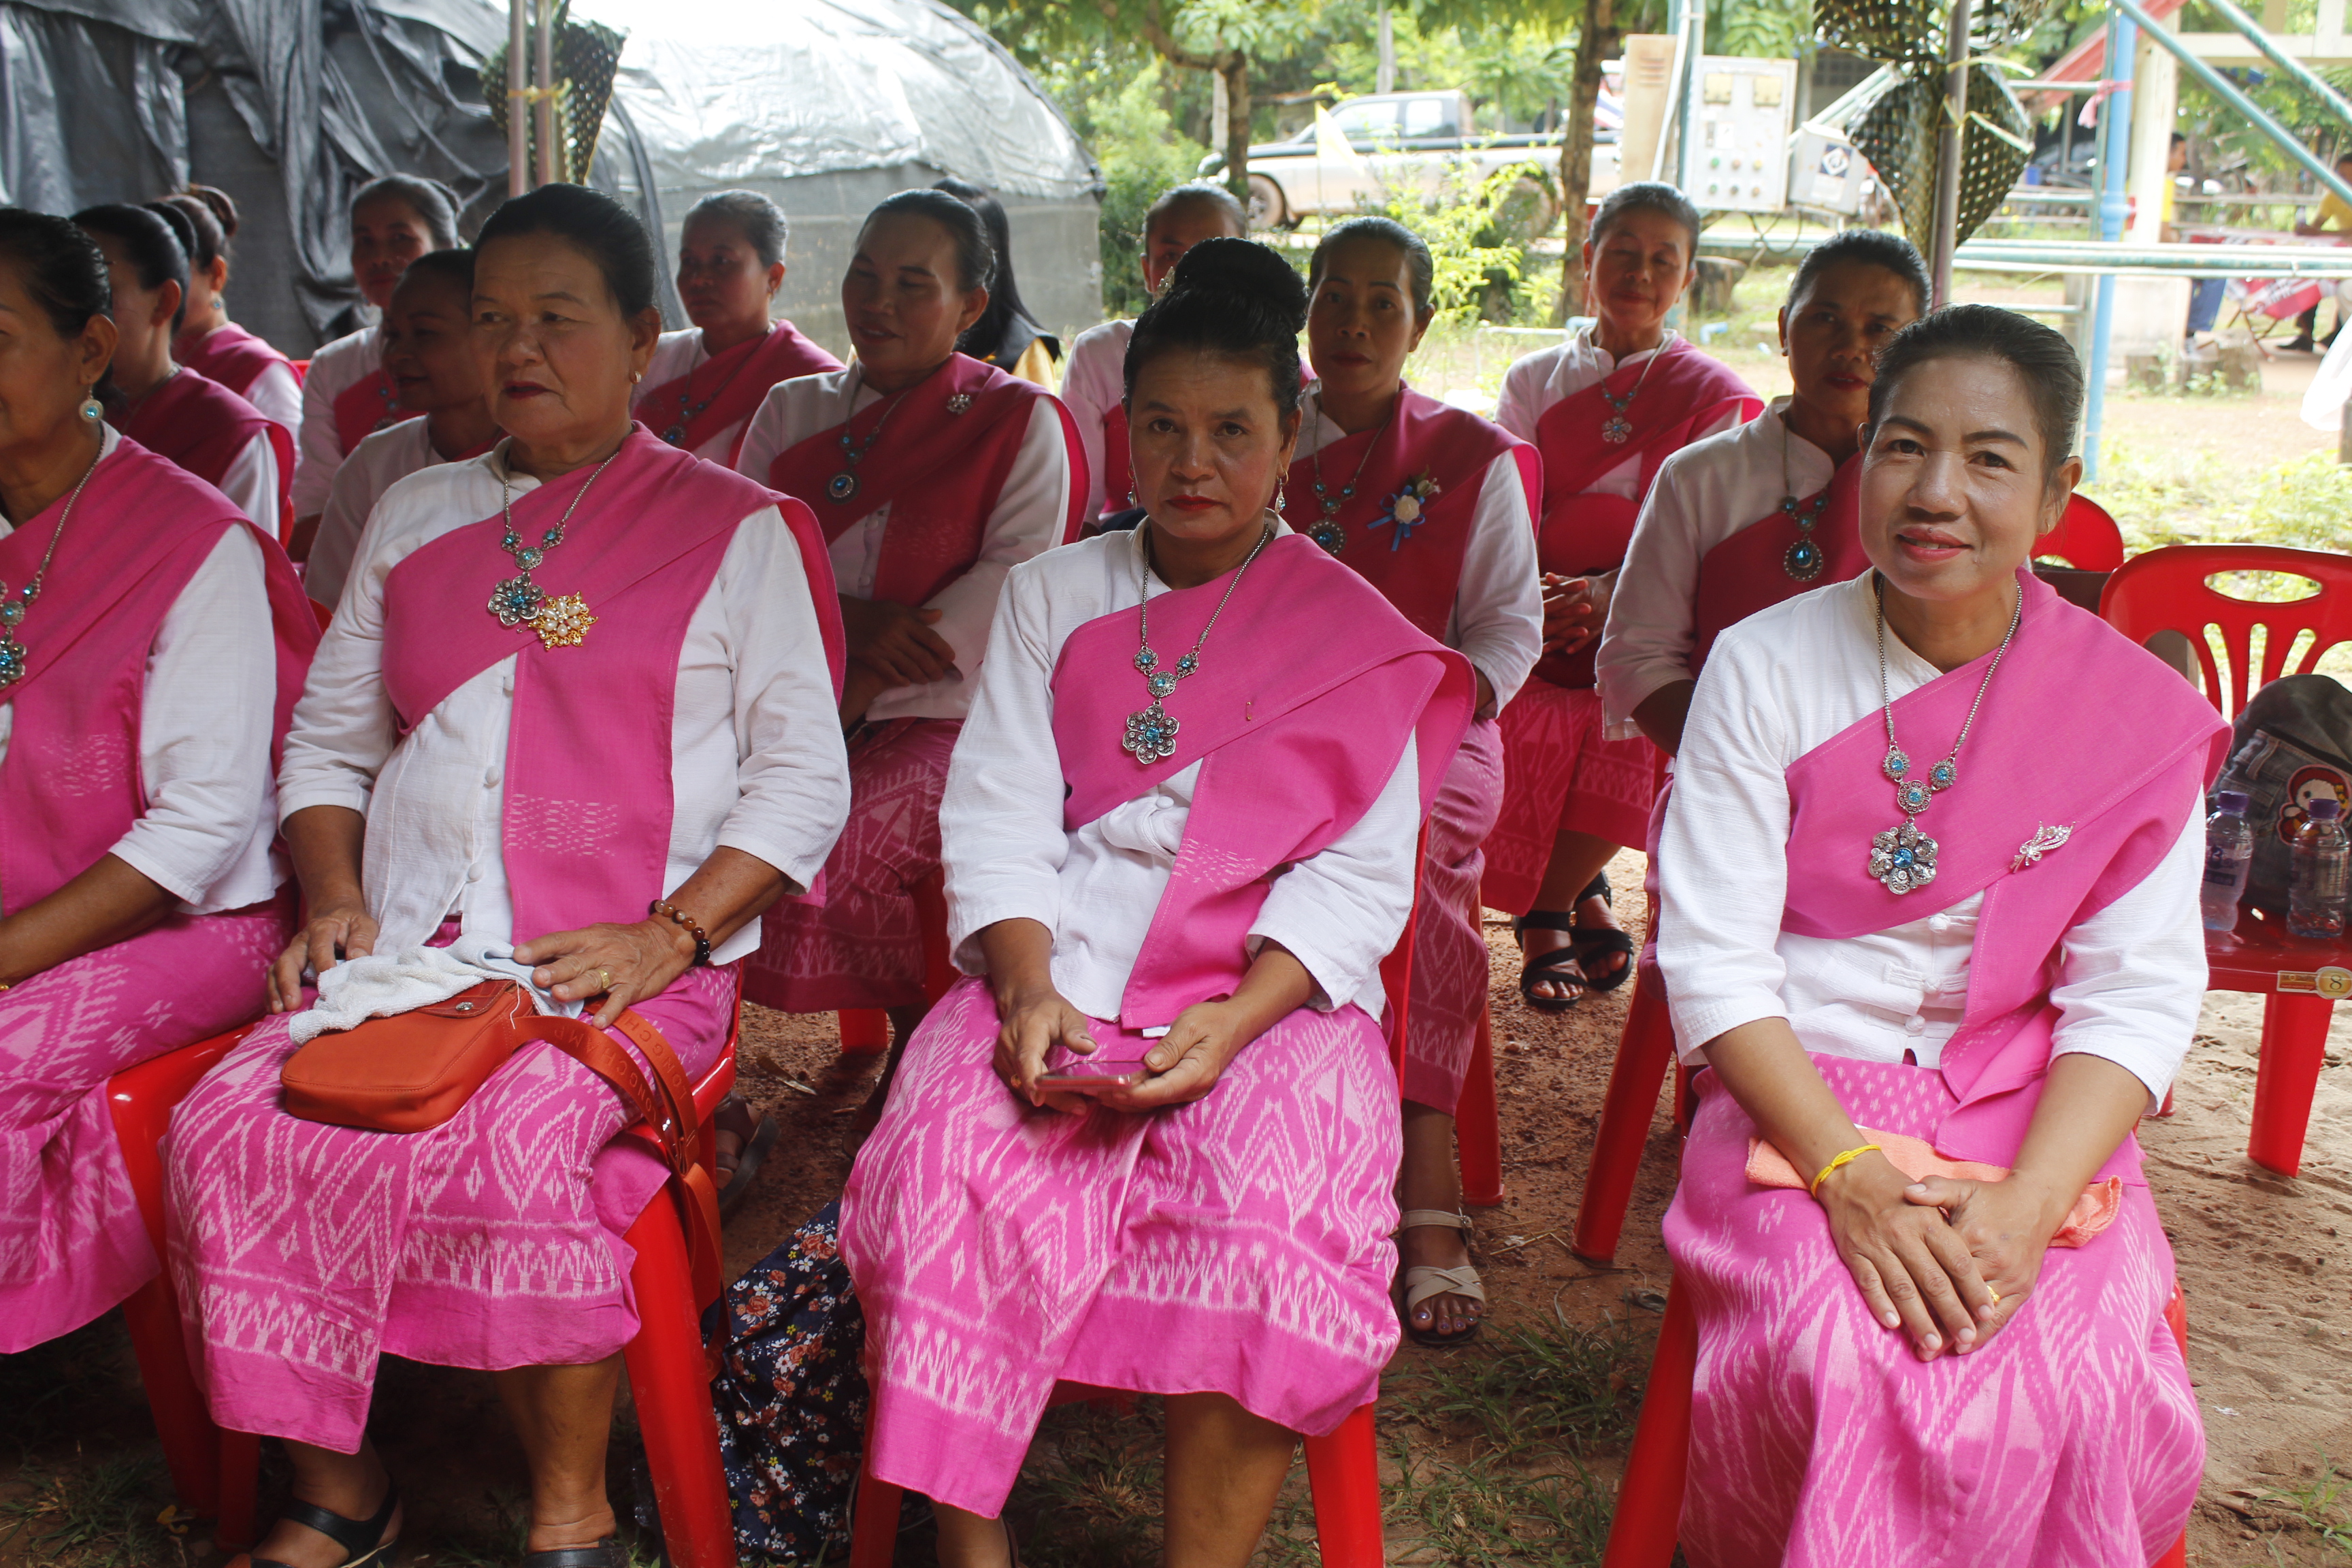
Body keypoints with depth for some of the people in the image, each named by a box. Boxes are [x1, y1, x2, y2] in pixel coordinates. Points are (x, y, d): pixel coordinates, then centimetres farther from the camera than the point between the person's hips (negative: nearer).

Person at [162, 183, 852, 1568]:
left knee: (514, 1142, -32)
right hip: (404, 958, 5)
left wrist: (667, 936, -12)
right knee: (231, 1127, -19)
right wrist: (335, 900, 4)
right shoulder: (417, 517, 21)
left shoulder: (734, 529, 7)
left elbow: (803, 776, 1)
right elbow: (330, 740, 22)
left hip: (634, 967, -4)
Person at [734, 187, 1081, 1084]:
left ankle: (926, 1055, -9)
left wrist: (867, 689, -15)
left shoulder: (1019, 422, 5)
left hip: (948, 710, -4)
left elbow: (1014, 576, -8)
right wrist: (846, 617, -11)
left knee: (831, 850, -31)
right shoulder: (793, 412, 18)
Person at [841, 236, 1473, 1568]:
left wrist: (1230, 1024, -17)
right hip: (1057, 979, 2)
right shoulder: (1053, 597, 16)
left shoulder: (1354, 635, 8)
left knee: (1266, 1221, -31)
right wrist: (1027, 987, -12)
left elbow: (1358, 875, -1)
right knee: (941, 1171, -26)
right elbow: (999, 817, 6)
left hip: (1272, 994, -2)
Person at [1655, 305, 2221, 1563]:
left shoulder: (2137, 714, -1)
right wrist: (1848, 1171, -20)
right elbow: (1711, 953, -7)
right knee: (1841, 1364, -27)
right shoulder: (1763, 667, -4)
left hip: (2036, 1123, 1)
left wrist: (2026, 1206, -19)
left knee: (2078, 1392, -25)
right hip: (1799, 1094, -1)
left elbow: (2138, 995, -3)